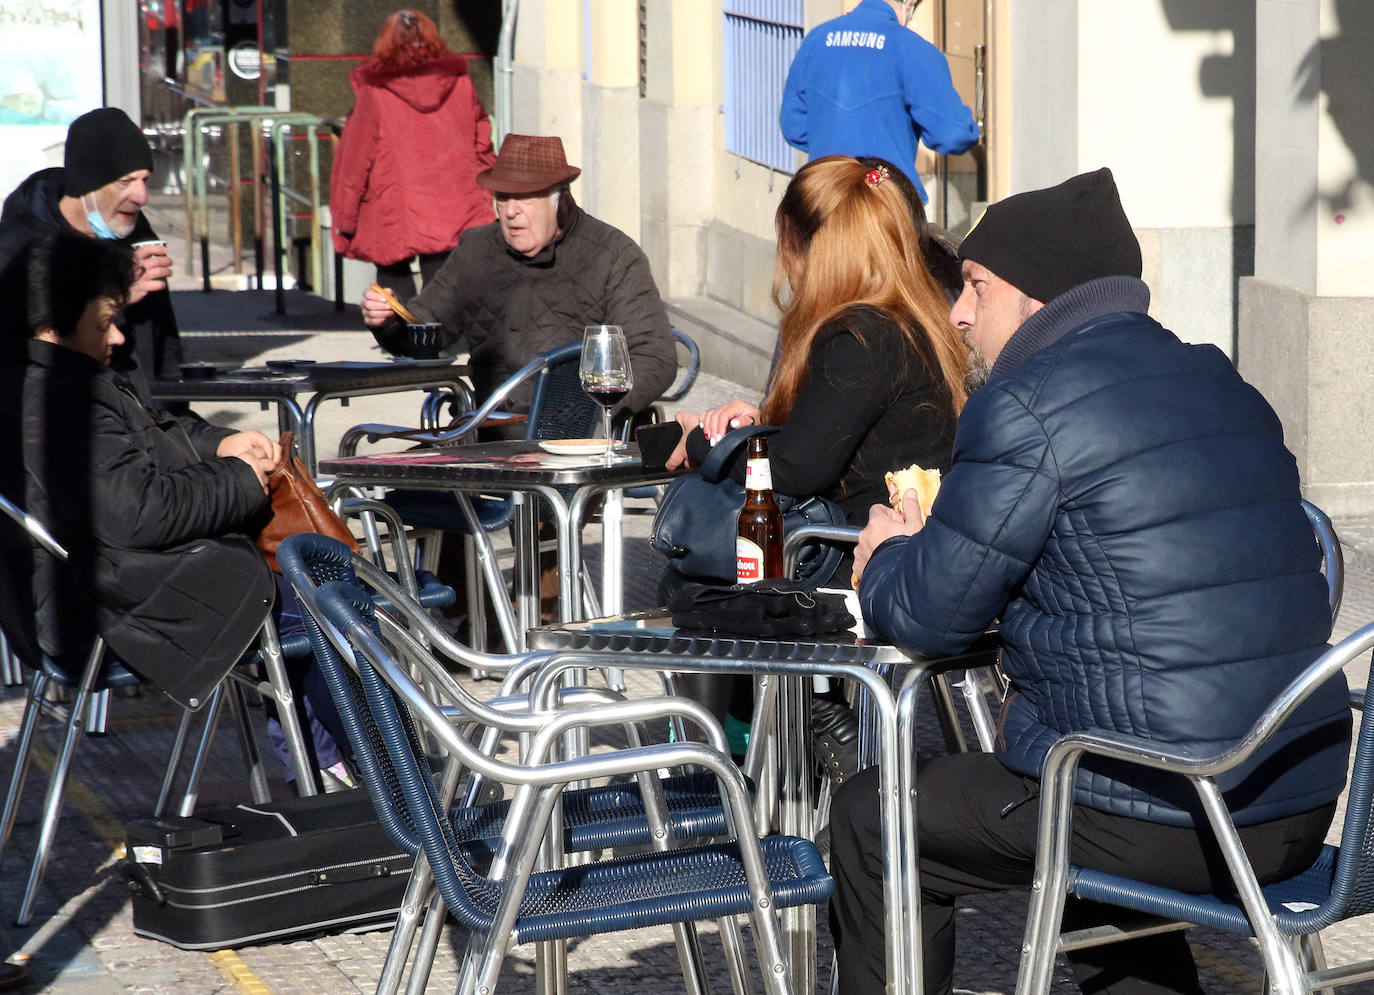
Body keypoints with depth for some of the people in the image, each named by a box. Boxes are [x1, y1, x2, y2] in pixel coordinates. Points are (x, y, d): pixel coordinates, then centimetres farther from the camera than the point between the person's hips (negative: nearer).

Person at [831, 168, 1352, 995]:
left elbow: (929, 617, -7)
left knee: (872, 821, 12)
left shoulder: (1026, 404, -12)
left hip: (1163, 821, -8)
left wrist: (887, 559, 16)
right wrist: (926, 547, 25)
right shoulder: (1221, 385, 14)